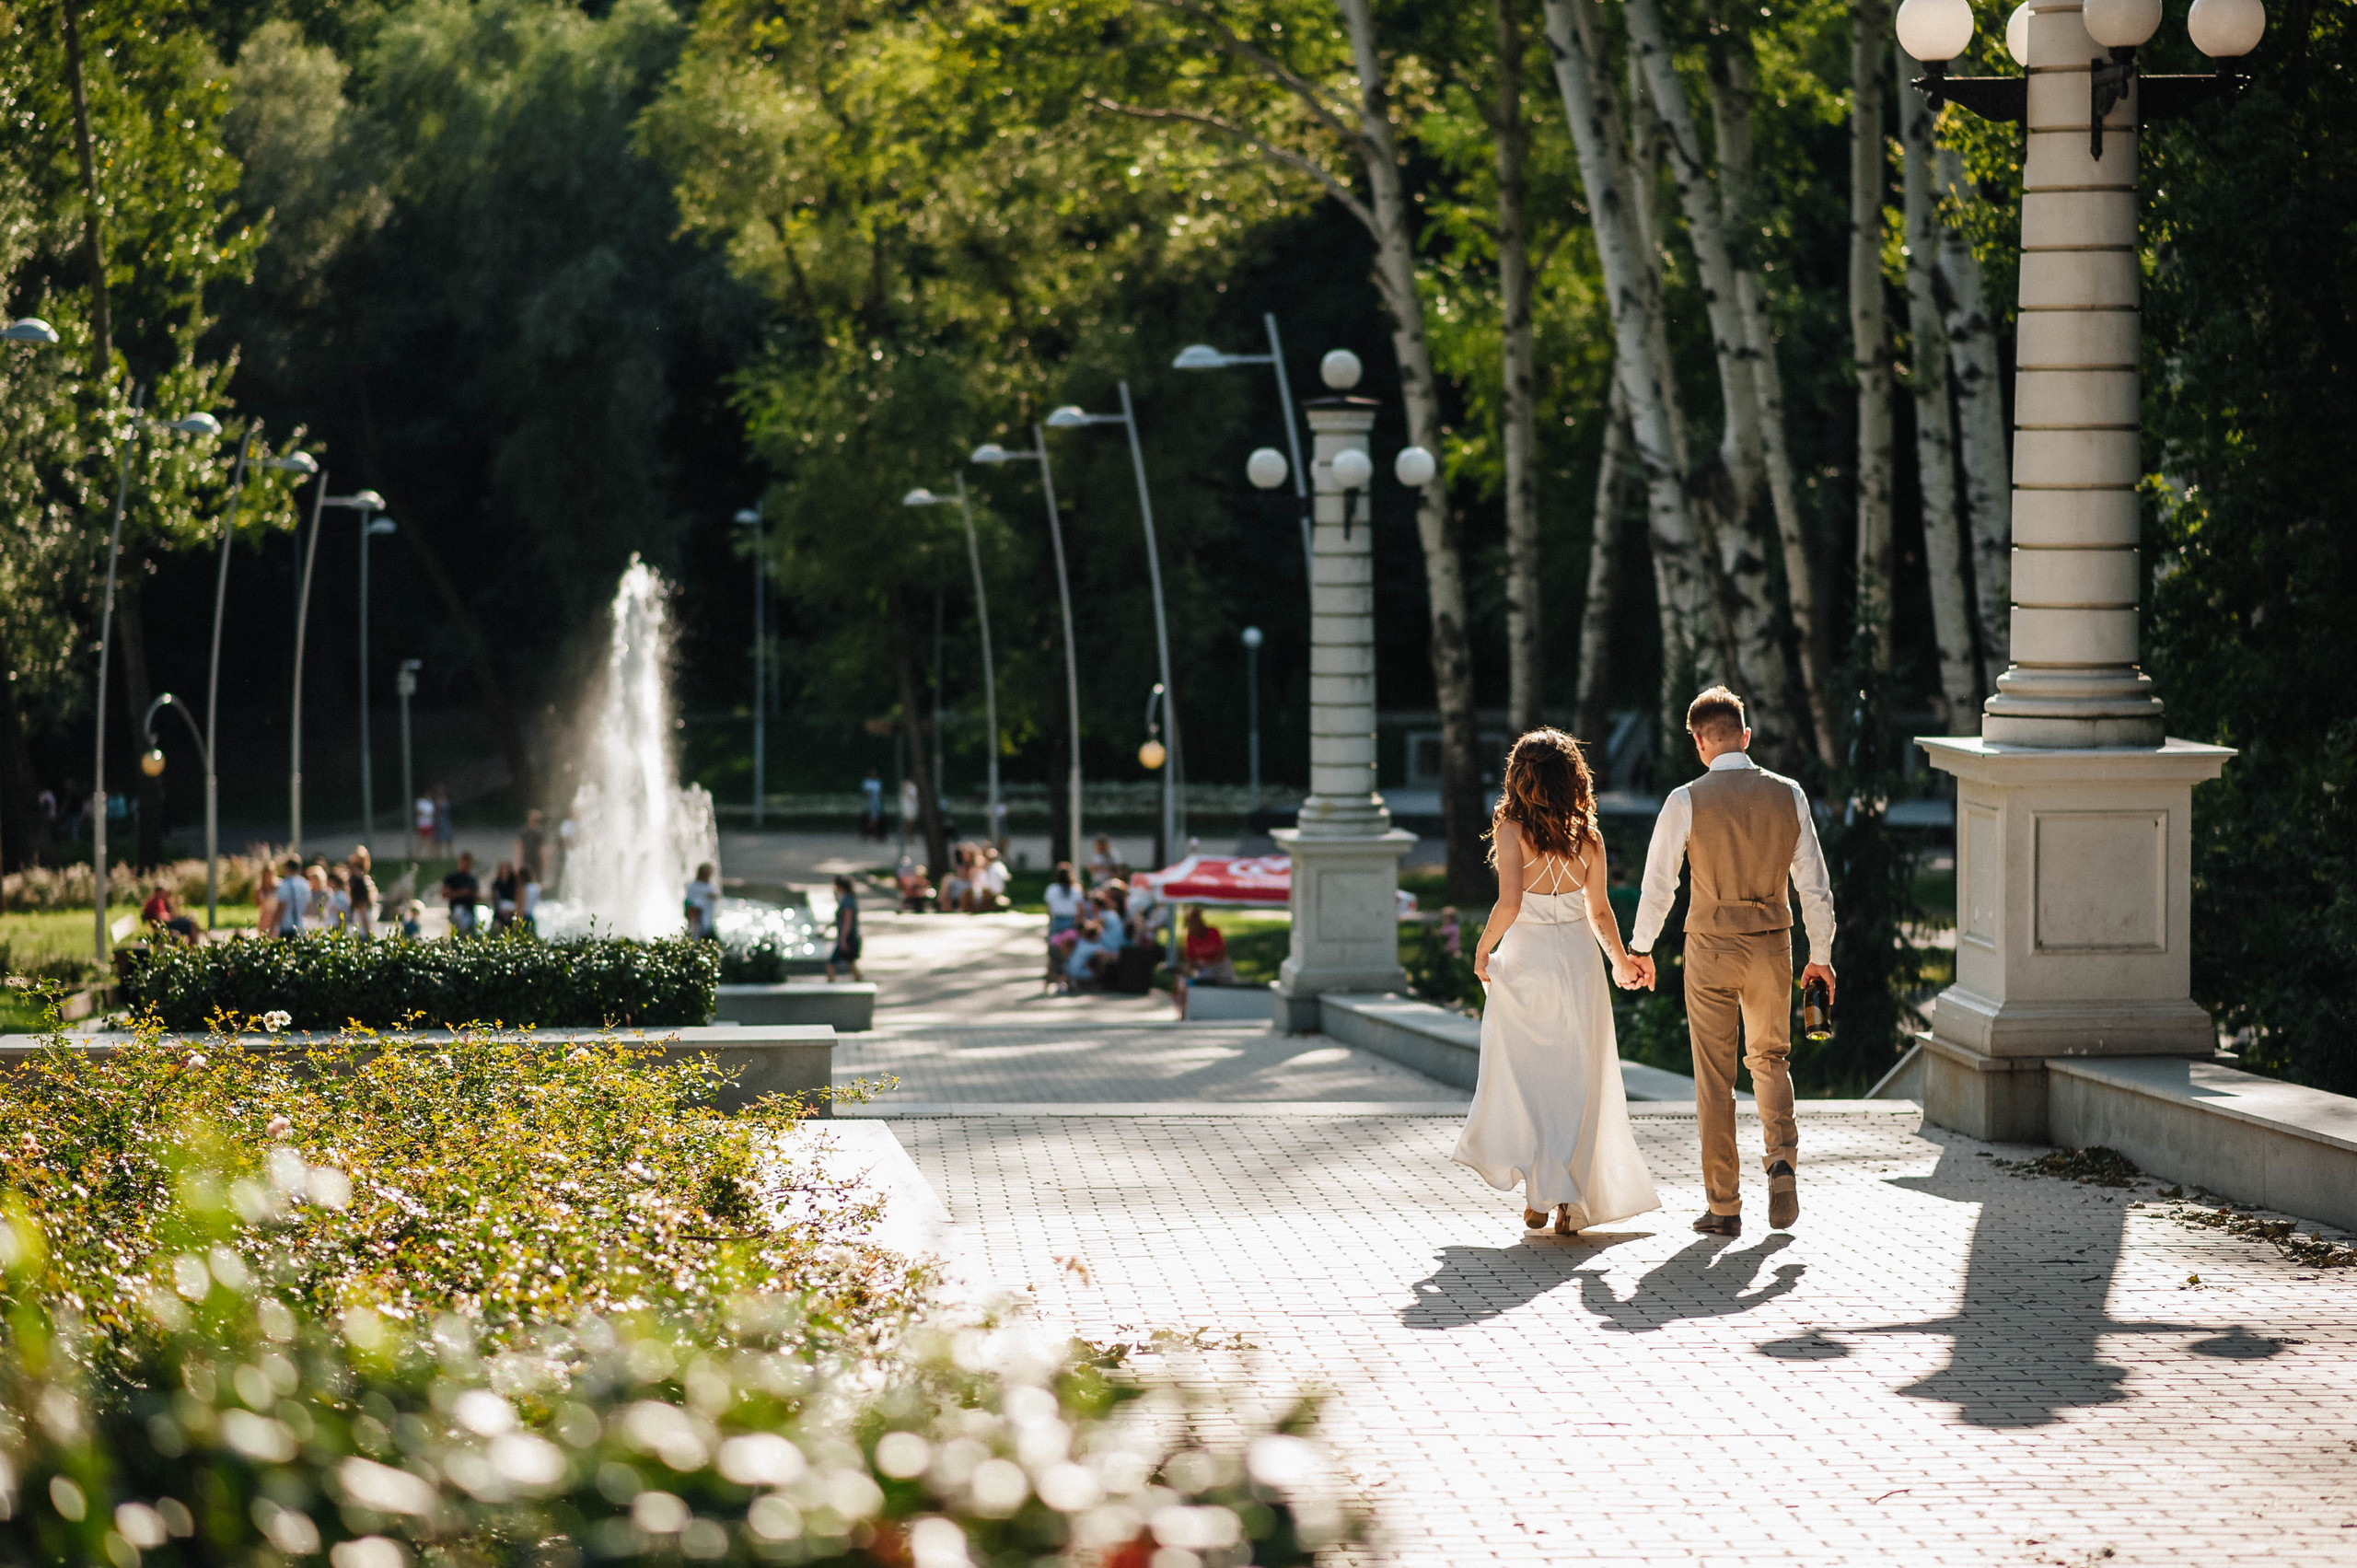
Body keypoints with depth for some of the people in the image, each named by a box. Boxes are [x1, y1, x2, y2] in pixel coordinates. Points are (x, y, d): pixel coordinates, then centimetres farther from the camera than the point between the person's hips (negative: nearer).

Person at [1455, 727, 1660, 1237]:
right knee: (1577, 1083, 9)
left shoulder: (1512, 831, -11)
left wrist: (1483, 948, -4)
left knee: (1522, 1078, 8)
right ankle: (1572, 1203, 8)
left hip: (1525, 961, -3)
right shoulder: (1587, 836, 1)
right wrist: (1621, 961, 24)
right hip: (1579, 957, 3)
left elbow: (1508, 903, -21)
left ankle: (1540, 1193, -1)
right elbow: (1599, 910, 8)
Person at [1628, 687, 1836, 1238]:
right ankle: (1782, 1159, -1)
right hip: (1772, 944, 2)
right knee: (1770, 1059, 22)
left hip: (1712, 948, -2)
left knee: (1715, 1077, 6)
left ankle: (1724, 1206, 9)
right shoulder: (1788, 795, -3)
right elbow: (1814, 884, 2)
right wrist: (1820, 955, 13)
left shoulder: (1687, 801, -11)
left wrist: (1641, 949, 8)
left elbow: (1658, 884, -6)